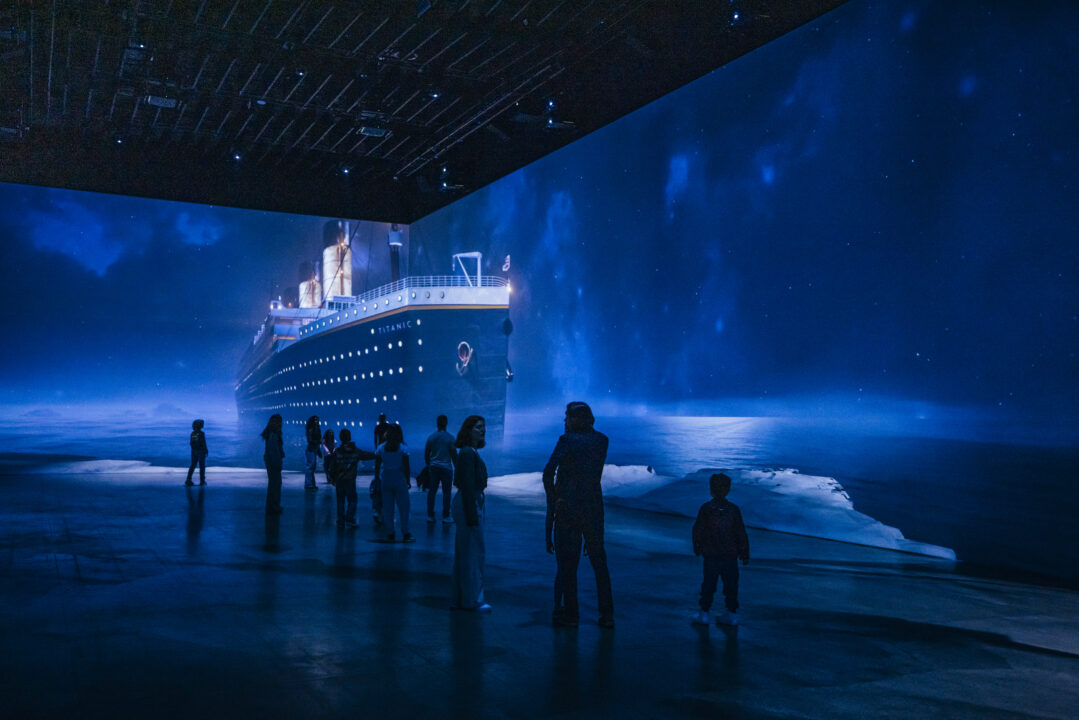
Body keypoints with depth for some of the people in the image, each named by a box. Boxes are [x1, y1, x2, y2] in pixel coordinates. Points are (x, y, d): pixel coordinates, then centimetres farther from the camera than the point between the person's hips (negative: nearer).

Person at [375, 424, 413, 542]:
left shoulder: (381, 448, 0)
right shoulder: (403, 448, -7)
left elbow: (377, 466, 2)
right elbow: (406, 467, -8)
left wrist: (377, 479, 11)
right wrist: (407, 480, 0)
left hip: (385, 480, 3)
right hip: (400, 480, -3)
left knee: (388, 509, 9)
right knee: (403, 507, 4)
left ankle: (390, 534, 12)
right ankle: (405, 534, 5)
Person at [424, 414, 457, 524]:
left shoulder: (431, 437, 3)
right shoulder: (450, 438, -8)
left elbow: (426, 453, 9)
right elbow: (454, 455, -6)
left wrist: (428, 465, 21)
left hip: (433, 467, 4)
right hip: (446, 467, -4)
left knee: (431, 491, 9)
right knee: (446, 492, 2)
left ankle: (430, 516, 13)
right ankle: (446, 517, 4)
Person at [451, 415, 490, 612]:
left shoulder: (471, 452, 14)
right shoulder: (468, 453, -17)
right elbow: (467, 485, -21)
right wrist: (472, 515, -22)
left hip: (473, 502, 10)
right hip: (469, 504, -10)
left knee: (464, 553, 14)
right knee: (475, 553, -3)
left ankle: (461, 598, 22)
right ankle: (474, 599, 4)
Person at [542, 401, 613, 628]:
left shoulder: (567, 440, -9)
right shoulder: (601, 441, 4)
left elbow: (549, 472, -20)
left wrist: (553, 498, -8)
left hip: (567, 506, -4)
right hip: (593, 506, 4)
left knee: (567, 562, 6)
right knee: (599, 561, 12)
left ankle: (570, 614, 11)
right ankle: (607, 614, 13)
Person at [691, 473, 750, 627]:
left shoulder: (705, 509, -9)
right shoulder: (733, 509, -4)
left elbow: (698, 530, -2)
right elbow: (741, 533, 0)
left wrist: (697, 548, 13)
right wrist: (745, 553, 8)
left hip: (711, 556, -1)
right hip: (730, 555, 2)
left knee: (708, 584, 7)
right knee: (731, 584, 11)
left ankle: (704, 614, 12)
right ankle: (732, 614, 15)